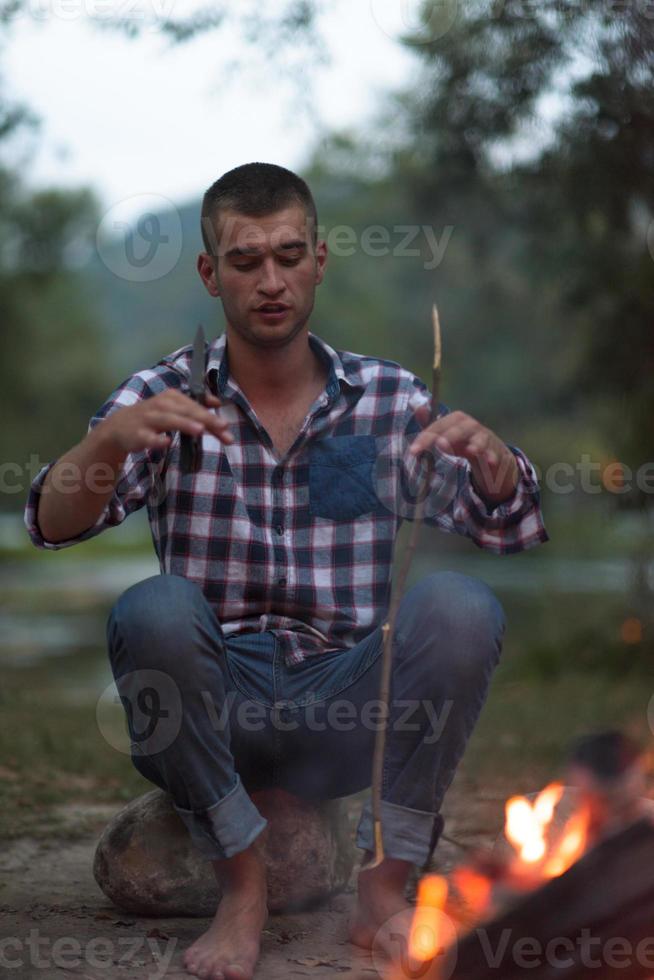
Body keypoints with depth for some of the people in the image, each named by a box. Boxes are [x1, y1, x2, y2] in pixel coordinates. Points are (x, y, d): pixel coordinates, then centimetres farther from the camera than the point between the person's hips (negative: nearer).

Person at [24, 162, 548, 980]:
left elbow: (509, 529, -1)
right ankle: (241, 886, -15)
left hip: (348, 709, 1)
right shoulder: (162, 399, 1)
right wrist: (112, 440, -34)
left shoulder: (389, 399, 5)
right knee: (155, 609, -30)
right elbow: (54, 525, -12)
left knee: (460, 606, -25)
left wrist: (489, 455, -25)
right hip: (217, 708, -1)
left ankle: (386, 883, -14)